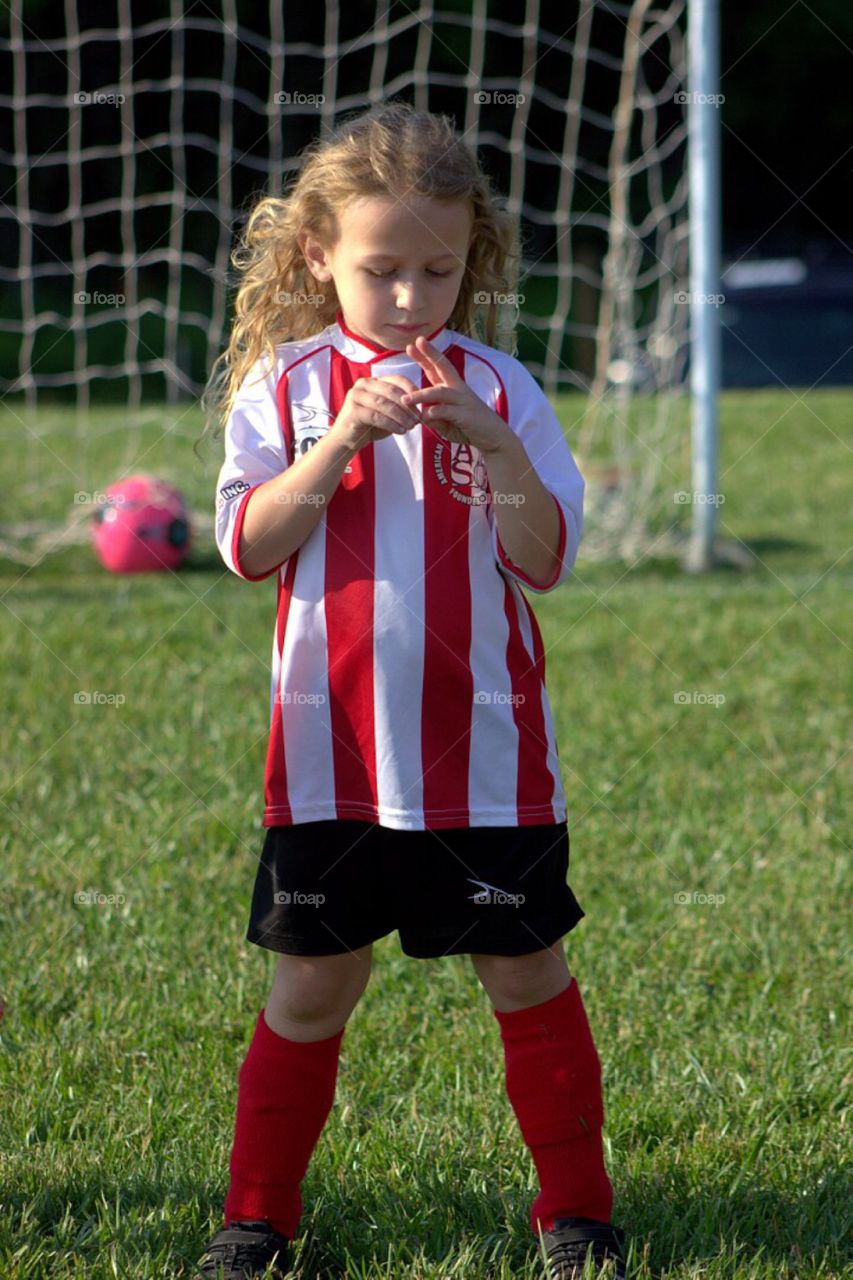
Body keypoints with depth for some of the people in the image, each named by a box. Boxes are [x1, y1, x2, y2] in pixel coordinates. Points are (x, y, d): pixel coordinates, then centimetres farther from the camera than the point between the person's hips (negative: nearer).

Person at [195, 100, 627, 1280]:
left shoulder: (496, 386, 1)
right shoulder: (286, 385, 1)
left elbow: (546, 562, -5)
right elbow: (249, 547, -9)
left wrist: (496, 447, -21)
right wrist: (340, 442, -21)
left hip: (484, 752, 0)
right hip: (332, 752, 0)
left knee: (527, 974, 5)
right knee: (313, 984, 7)